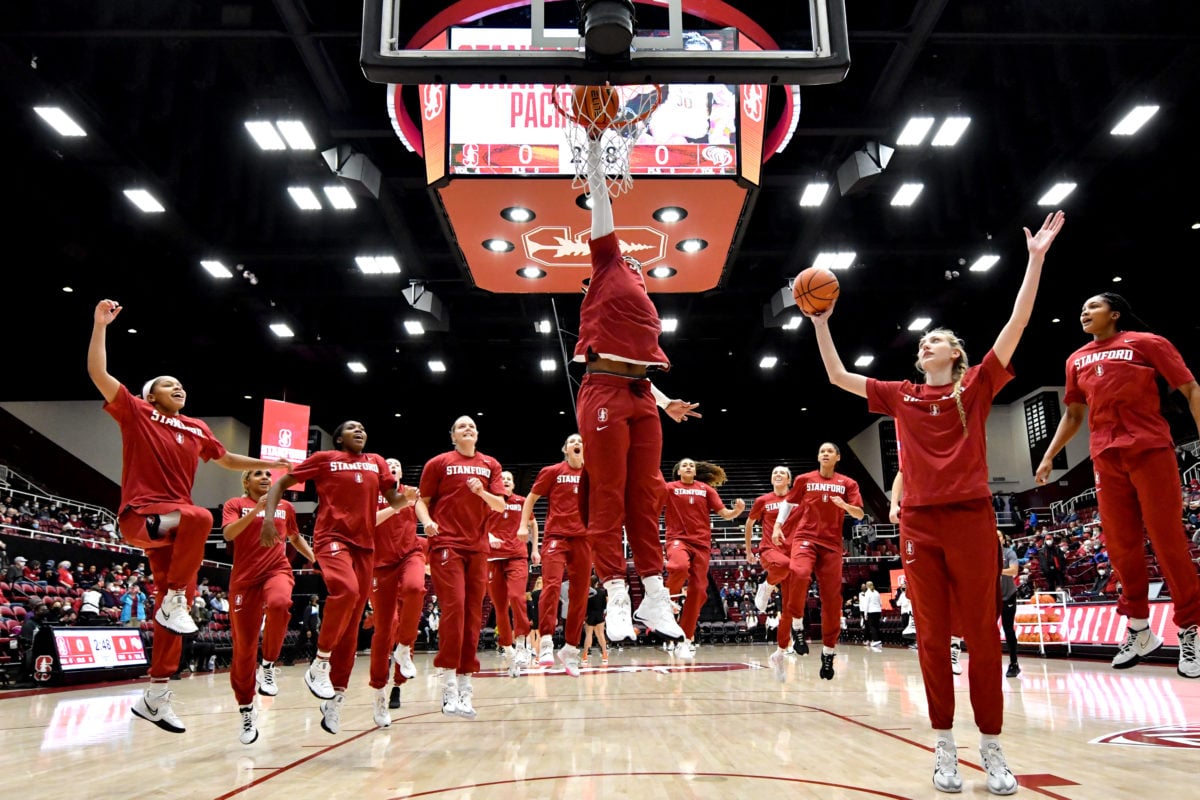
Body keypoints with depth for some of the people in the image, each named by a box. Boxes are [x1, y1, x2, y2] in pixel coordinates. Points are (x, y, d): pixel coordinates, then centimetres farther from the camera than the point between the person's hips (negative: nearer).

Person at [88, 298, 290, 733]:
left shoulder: (197, 429, 18)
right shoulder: (136, 413, 5)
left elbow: (228, 460, 33)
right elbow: (98, 372, -5)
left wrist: (271, 464, 29)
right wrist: (100, 324, -9)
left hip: (174, 523, 6)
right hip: (140, 515, -6)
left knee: (175, 609, 2)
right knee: (199, 516, -38)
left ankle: (155, 697, 11)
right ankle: (174, 600, -23)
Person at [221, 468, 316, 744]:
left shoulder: (285, 507, 14)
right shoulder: (235, 504, 6)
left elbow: (295, 537, 28)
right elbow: (229, 533, -13)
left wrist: (314, 557, 13)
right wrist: (257, 509, -23)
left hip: (277, 570, 1)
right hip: (245, 576, -1)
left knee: (279, 604, -36)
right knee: (244, 647, 1)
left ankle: (268, 665, -15)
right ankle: (246, 710, 19)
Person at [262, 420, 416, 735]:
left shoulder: (377, 462, 15)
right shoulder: (324, 458, 5)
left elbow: (394, 500, 13)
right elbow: (281, 484, 7)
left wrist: (407, 498, -10)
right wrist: (268, 518, -7)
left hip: (364, 544, 5)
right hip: (332, 538, -5)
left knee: (352, 626, 6)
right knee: (346, 590, -33)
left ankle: (336, 697, 17)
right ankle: (319, 665, -16)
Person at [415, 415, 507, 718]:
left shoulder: (490, 465, 14)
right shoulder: (439, 463, 7)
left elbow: (500, 505, 9)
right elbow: (422, 501, 7)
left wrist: (482, 492, -11)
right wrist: (427, 521, -14)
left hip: (478, 547, 4)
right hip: (446, 544, -3)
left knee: (473, 613, 3)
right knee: (453, 606, -15)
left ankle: (465, 683, 10)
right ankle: (449, 685, -10)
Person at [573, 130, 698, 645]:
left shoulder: (645, 303, 26)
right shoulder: (608, 267, 11)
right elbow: (600, 196, 10)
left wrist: (665, 403, 13)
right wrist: (595, 143, 10)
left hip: (640, 397, 7)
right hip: (605, 393, -7)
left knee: (645, 495, 6)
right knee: (608, 496, -5)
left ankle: (653, 596, 10)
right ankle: (615, 597, 0)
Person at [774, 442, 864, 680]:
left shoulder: (847, 484, 8)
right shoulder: (804, 480, 8)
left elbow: (859, 514, 3)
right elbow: (788, 503, 17)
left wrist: (845, 506, -18)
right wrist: (777, 526, 7)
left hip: (832, 544, 1)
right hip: (805, 537, -1)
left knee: (832, 598, 0)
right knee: (799, 573, -32)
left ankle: (828, 652, 13)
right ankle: (796, 625, -12)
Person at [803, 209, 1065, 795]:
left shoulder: (976, 386, 6)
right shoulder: (901, 396, 12)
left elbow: (1016, 325, -2)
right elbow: (838, 377, 15)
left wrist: (1035, 259, -6)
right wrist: (820, 323, 13)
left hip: (971, 518, -2)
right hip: (919, 523, 2)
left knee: (981, 634, 2)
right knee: (932, 636, 5)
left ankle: (991, 748, 13)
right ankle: (944, 748, 14)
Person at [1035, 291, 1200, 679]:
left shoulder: (1147, 342, 1)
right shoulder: (1076, 360, 15)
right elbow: (1073, 415, 21)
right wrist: (1049, 455, 14)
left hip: (1150, 449, -5)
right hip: (1105, 457, 5)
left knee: (1167, 538, -2)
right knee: (1120, 543, 7)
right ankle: (1139, 629, 18)